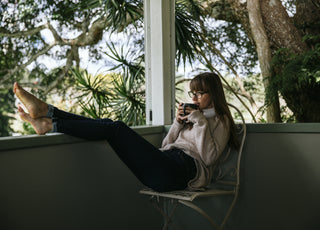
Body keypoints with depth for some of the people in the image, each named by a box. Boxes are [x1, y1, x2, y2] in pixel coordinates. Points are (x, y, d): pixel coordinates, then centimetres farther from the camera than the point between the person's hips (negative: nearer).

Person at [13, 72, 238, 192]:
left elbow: (209, 156, -6)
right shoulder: (194, 115, 33)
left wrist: (200, 122, -6)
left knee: (116, 128, -19)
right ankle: (46, 112, -12)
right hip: (166, 164, 7)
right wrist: (179, 123, 10)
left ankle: (51, 124, -19)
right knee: (110, 126, -7)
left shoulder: (220, 120, 12)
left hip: (182, 169, -7)